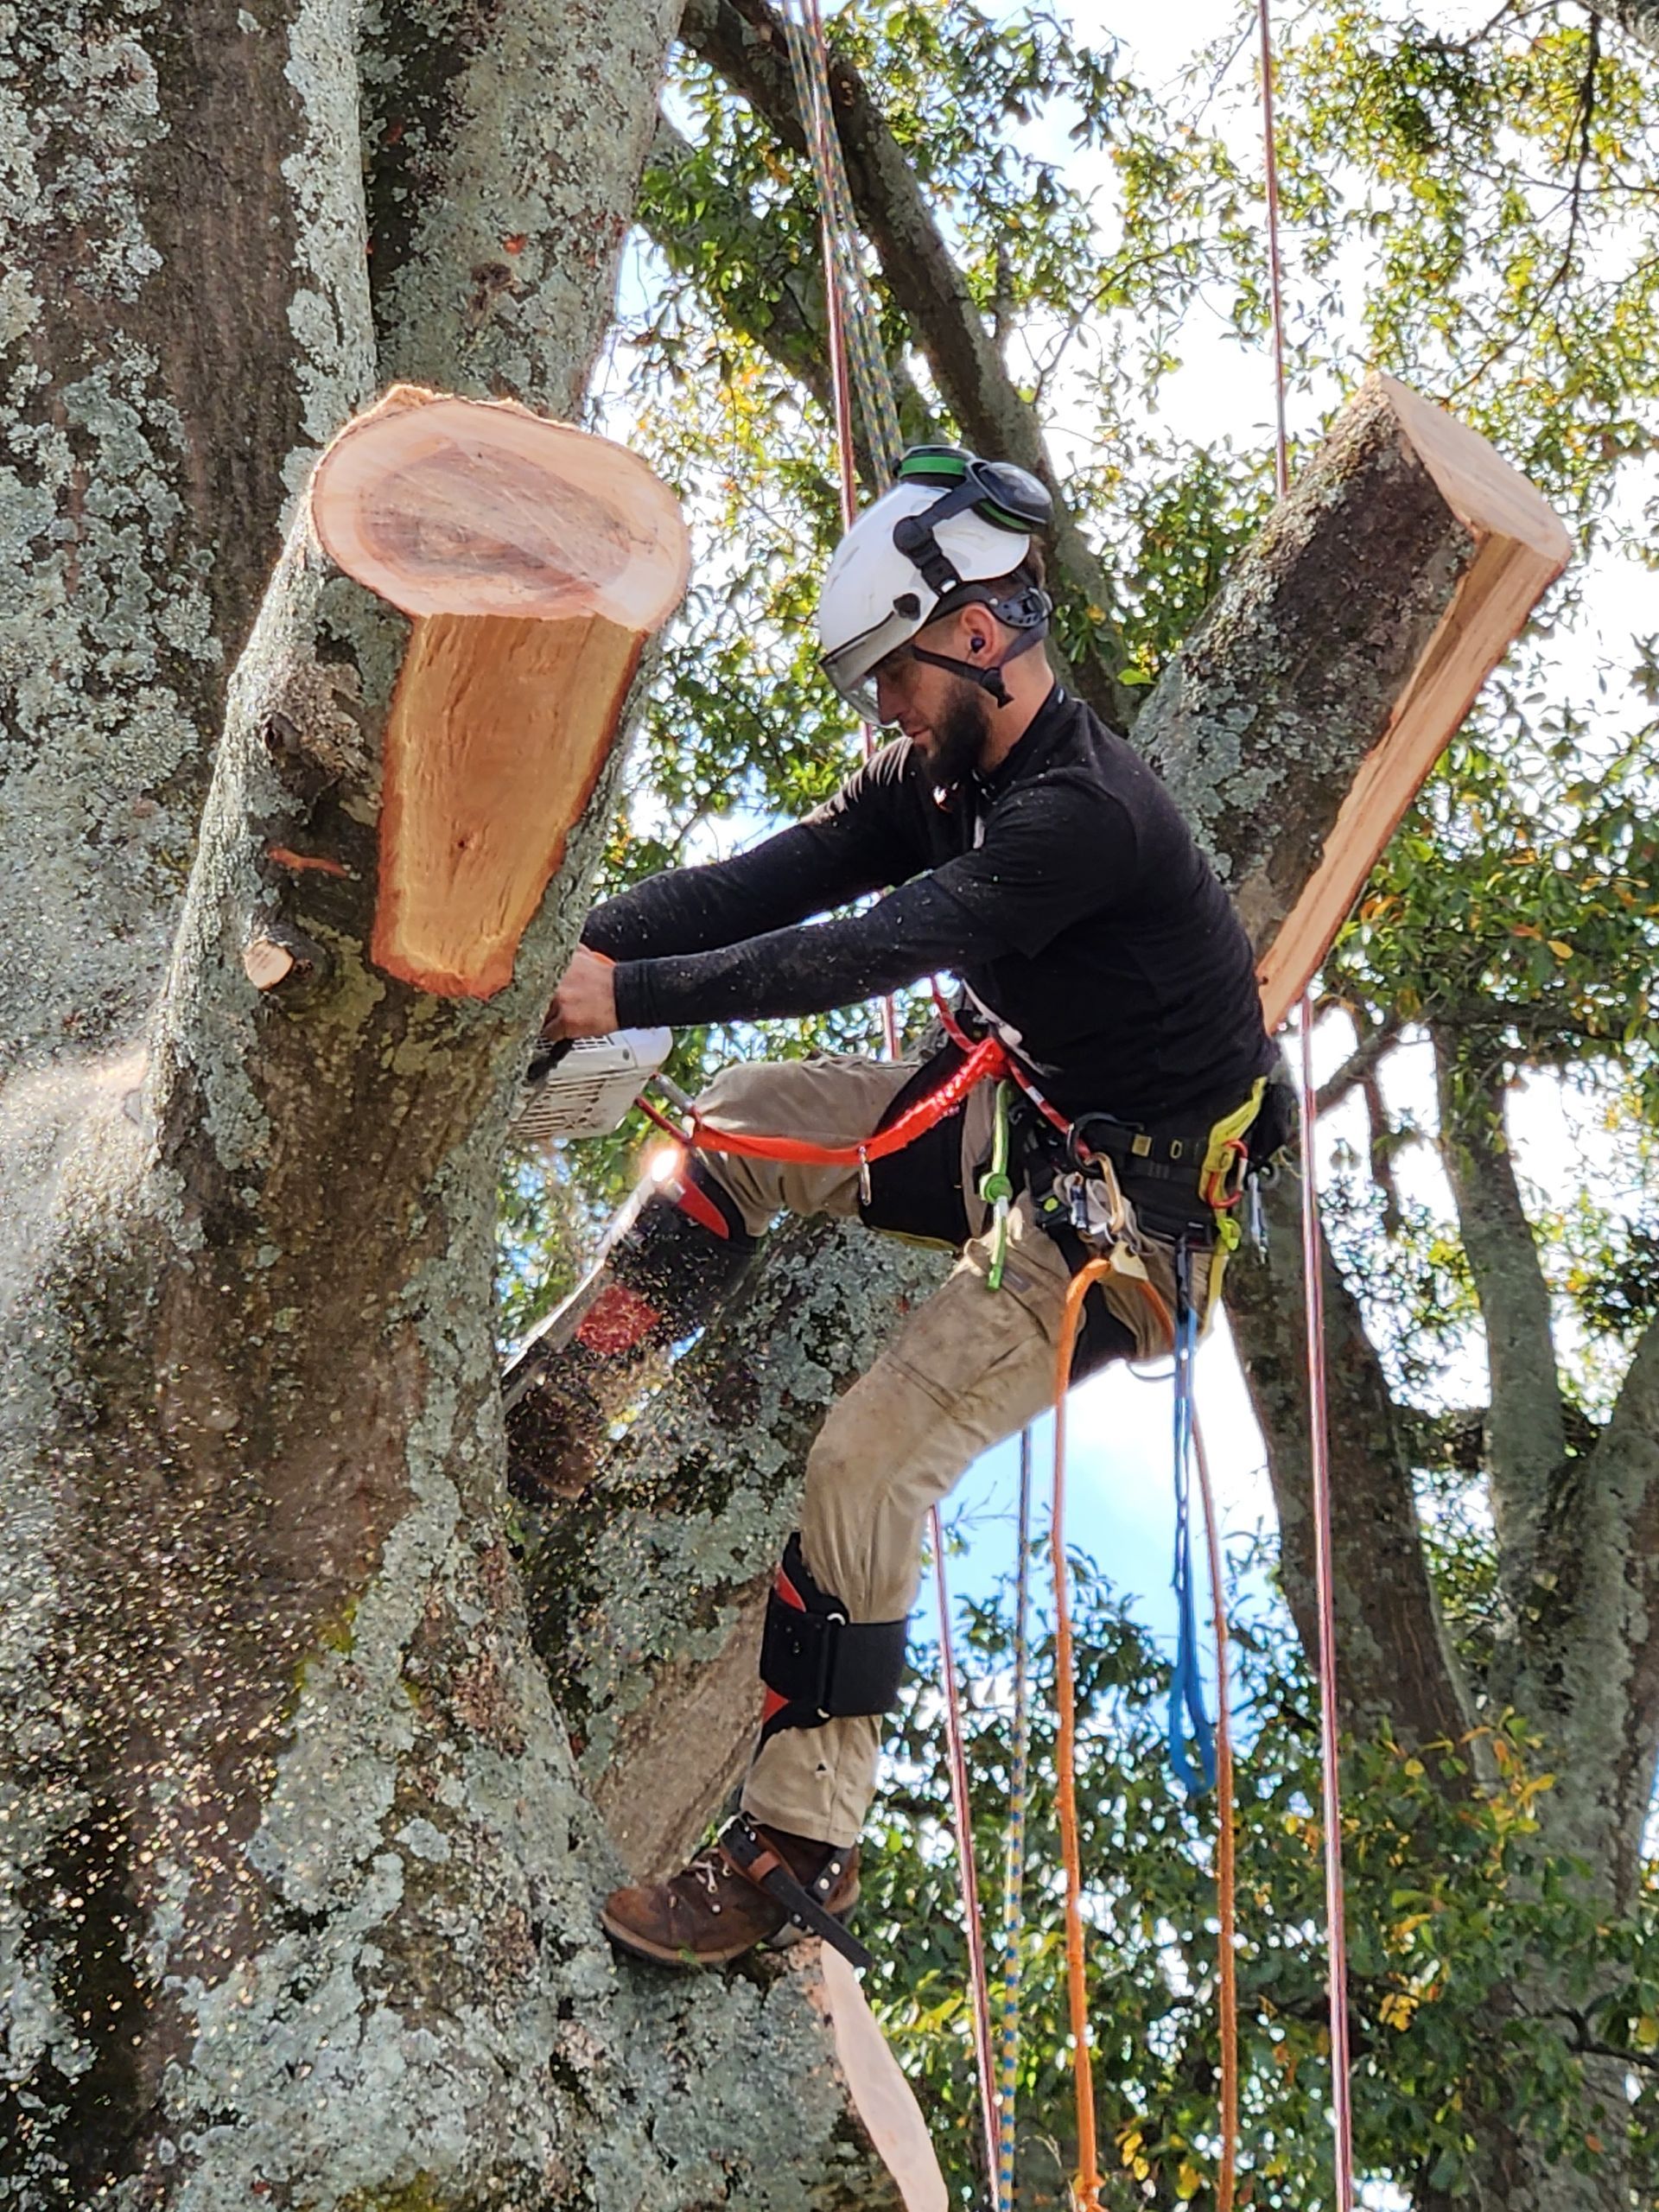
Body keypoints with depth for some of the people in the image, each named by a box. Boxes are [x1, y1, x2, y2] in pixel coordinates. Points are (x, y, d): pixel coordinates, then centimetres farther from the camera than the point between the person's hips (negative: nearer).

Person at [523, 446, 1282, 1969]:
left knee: (871, 1461, -17)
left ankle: (799, 1855, -10)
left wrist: (628, 999, -37)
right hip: (1019, 1127, 9)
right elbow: (770, 880, -7)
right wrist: (590, 943, -22)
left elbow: (867, 954, -35)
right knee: (742, 1120, 1)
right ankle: (563, 1404, 3)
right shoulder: (945, 775, 2)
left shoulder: (1085, 813, -27)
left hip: (1127, 1212, -9)